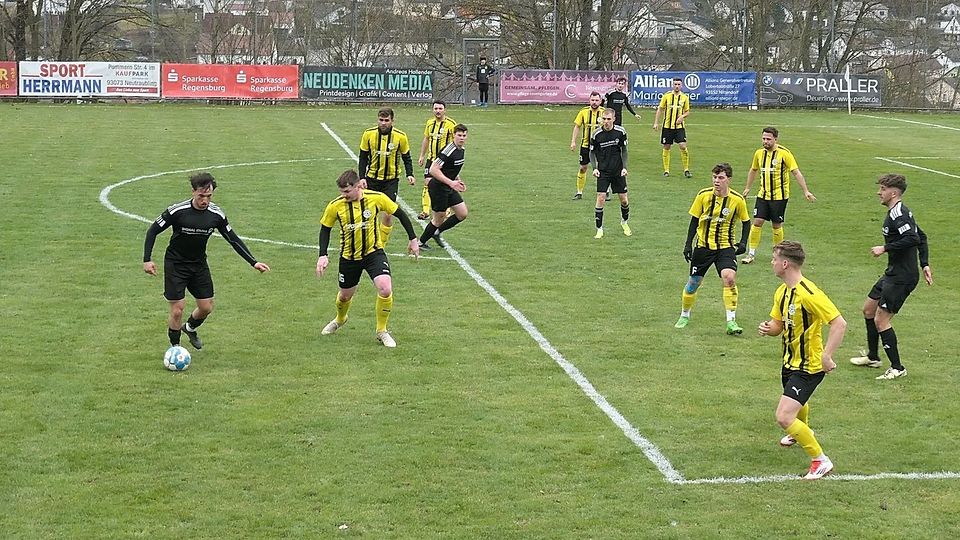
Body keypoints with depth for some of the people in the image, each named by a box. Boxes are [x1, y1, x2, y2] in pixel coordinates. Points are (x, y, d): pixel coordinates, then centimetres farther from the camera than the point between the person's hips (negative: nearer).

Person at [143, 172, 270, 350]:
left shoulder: (216, 214, -10)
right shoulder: (177, 211, -21)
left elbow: (233, 239, 1)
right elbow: (153, 230, -11)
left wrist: (253, 262, -6)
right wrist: (147, 260, -18)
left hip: (199, 264, 4)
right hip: (175, 265, -4)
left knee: (206, 308, 7)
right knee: (177, 310, -8)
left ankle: (190, 328, 39)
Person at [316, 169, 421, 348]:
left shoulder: (376, 198, -18)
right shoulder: (335, 206, -15)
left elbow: (399, 214, -3)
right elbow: (325, 228, 1)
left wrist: (413, 239, 1)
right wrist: (323, 256, -8)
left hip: (374, 252, -1)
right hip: (349, 257, 1)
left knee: (385, 289, -21)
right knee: (345, 295, 16)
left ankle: (382, 331, 1)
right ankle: (340, 320, 53)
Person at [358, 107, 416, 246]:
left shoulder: (401, 137, -8)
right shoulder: (368, 134, -6)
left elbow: (406, 158, 4)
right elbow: (363, 158, 3)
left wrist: (409, 175, -11)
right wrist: (362, 177, -6)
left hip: (391, 180, -1)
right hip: (372, 178, 1)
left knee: (388, 215, -9)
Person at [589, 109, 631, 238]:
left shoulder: (620, 131, -6)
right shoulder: (596, 134, -8)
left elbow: (624, 150, 4)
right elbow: (592, 152, 3)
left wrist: (624, 167, -5)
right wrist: (594, 168, -10)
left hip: (618, 171, 1)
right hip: (603, 171, -1)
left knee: (624, 199, 4)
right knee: (601, 198, -11)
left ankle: (624, 222, 32)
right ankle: (599, 229, -1)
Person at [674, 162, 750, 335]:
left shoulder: (737, 200, -8)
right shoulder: (703, 196, -7)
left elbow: (746, 221, 7)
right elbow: (694, 220, 2)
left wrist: (743, 242, -7)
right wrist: (688, 244, -2)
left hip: (725, 247, -1)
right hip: (703, 245, 2)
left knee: (729, 277, -24)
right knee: (693, 282, 8)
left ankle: (731, 322, -19)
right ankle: (684, 316, 34)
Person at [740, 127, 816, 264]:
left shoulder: (784, 153, -12)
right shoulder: (759, 153, 4)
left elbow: (796, 172, -11)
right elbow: (753, 170, 22)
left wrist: (806, 191, -15)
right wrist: (747, 188, 27)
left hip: (779, 196, -4)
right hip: (763, 195, 4)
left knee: (776, 225, 3)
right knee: (757, 222, -4)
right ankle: (751, 254, 2)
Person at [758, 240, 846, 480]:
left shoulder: (808, 293, -27)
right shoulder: (782, 292, 1)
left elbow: (839, 323, -28)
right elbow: (778, 325, 12)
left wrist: (826, 355, -33)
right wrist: (768, 328, -11)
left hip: (808, 366, -9)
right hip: (791, 361, 9)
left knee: (784, 417, -19)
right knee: (797, 404, 35)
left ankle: (820, 460, -6)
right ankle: (802, 431, 67)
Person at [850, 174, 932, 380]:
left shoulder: (897, 214, -19)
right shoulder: (900, 212, 14)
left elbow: (913, 239, -32)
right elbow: (921, 237, 20)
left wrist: (885, 248, -23)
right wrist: (924, 264, 15)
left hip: (902, 277, -11)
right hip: (893, 273, 11)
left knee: (881, 320, -8)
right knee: (868, 309, 20)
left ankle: (897, 368, 0)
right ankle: (872, 357, 34)